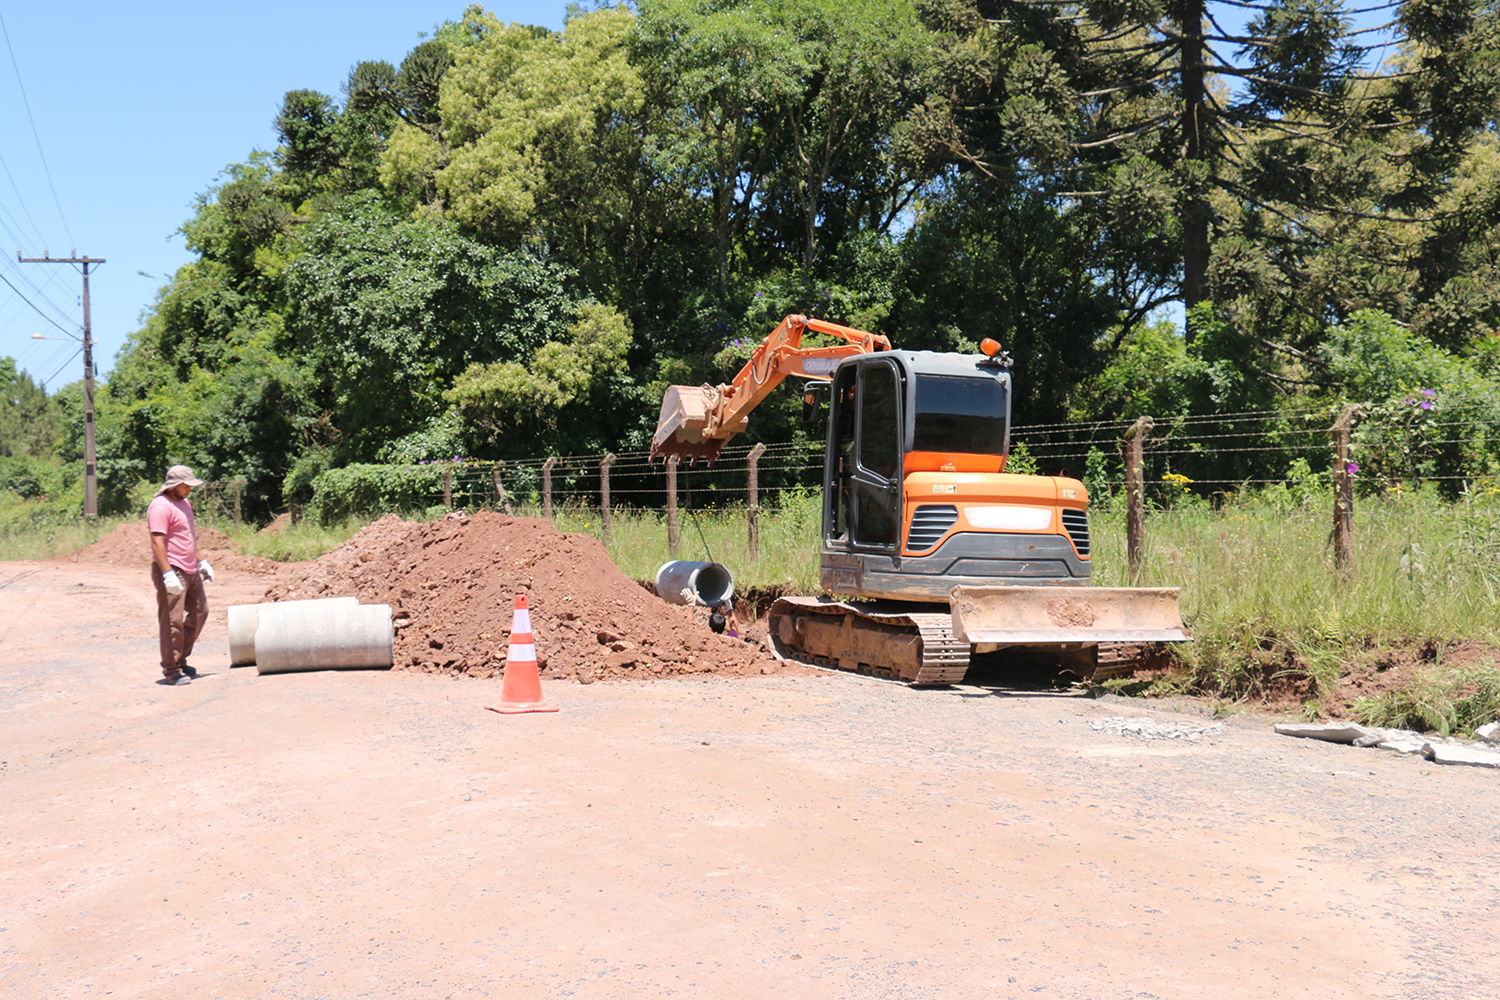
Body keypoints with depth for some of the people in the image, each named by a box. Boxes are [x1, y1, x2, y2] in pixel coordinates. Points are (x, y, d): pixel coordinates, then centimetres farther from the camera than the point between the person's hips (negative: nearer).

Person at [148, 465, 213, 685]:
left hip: (190, 571, 10)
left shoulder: (183, 503, 17)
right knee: (172, 621, -6)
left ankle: (180, 660, 24)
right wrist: (167, 574, -27)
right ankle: (171, 671, 0)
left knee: (199, 612, 14)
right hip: (171, 571, -10)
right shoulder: (161, 506, -14)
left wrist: (201, 562, 25)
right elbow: (157, 542, -21)